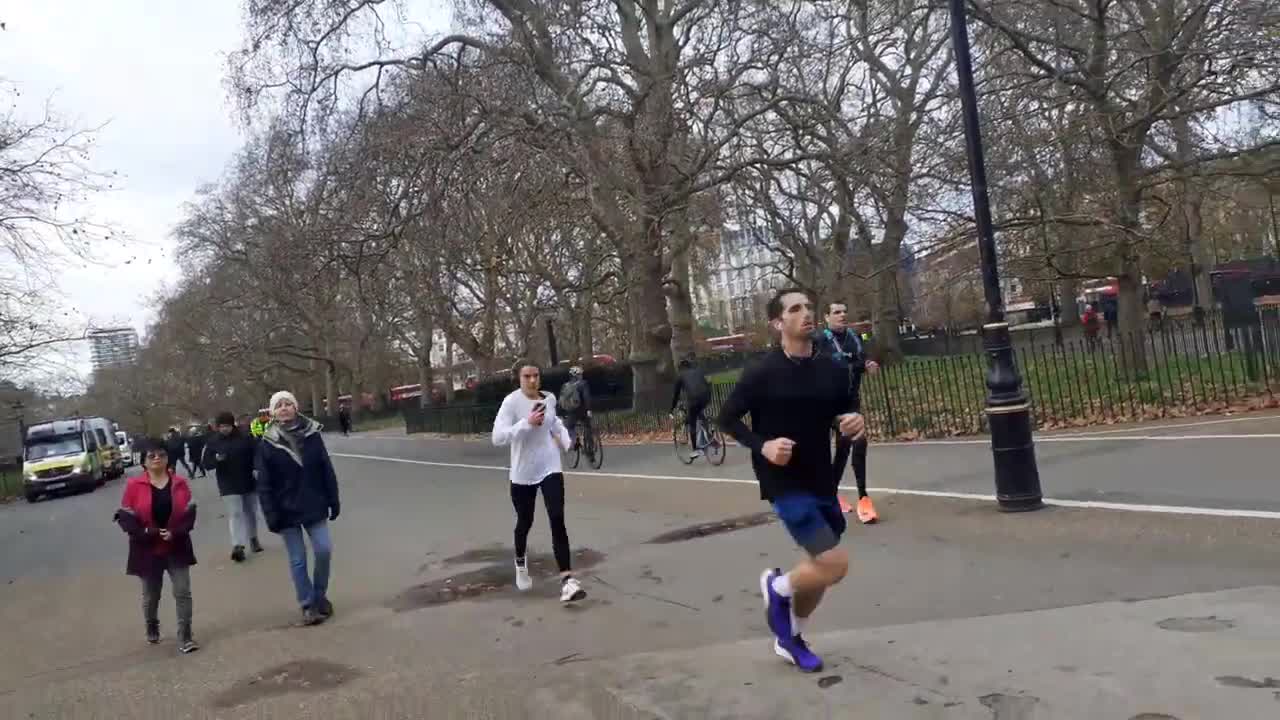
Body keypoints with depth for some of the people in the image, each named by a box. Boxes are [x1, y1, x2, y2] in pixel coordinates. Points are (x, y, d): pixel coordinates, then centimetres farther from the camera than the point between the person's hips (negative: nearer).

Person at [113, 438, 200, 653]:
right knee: (150, 595, 16)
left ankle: (185, 637, 3)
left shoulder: (180, 483, -3)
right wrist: (146, 532, -20)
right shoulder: (134, 485, -7)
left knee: (183, 592, -5)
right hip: (147, 550, 0)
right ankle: (152, 628, 43)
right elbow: (125, 517, -7)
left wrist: (176, 532, -18)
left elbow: (190, 513, -2)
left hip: (177, 548, 0)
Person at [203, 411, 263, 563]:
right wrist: (216, 459, -24)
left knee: (251, 511, 14)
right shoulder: (213, 441, -3)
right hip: (229, 485, -1)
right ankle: (237, 546, -16)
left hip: (248, 482, 1)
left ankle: (253, 538, 33)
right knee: (235, 513, -10)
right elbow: (205, 463, -3)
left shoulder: (245, 437, -6)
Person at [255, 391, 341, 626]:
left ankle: (320, 596, 20)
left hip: (314, 506, 1)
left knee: (324, 550, -3)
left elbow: (327, 471, 2)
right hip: (287, 510, -1)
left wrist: (334, 501, 2)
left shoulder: (312, 434, -3)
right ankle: (308, 605, 17)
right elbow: (264, 485, -5)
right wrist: (271, 515, -10)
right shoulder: (268, 443, -6)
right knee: (297, 560, 5)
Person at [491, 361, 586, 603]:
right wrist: (527, 423, -34)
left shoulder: (549, 398, -1)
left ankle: (567, 579, -10)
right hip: (522, 473, -2)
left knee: (558, 520, -11)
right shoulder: (511, 401, -17)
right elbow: (498, 437, -26)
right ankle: (521, 562, 48)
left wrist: (567, 440, 5)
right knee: (525, 522, 16)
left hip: (550, 468, 2)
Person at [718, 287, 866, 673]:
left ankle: (790, 639, 40)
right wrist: (762, 445, -19)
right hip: (785, 484, -6)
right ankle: (778, 586, 15)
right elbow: (727, 418, -5)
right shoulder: (762, 373, -13)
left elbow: (844, 415, 15)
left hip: (823, 482, 6)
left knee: (821, 572, 15)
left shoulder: (833, 371, 1)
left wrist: (855, 423, -8)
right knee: (835, 564, -16)